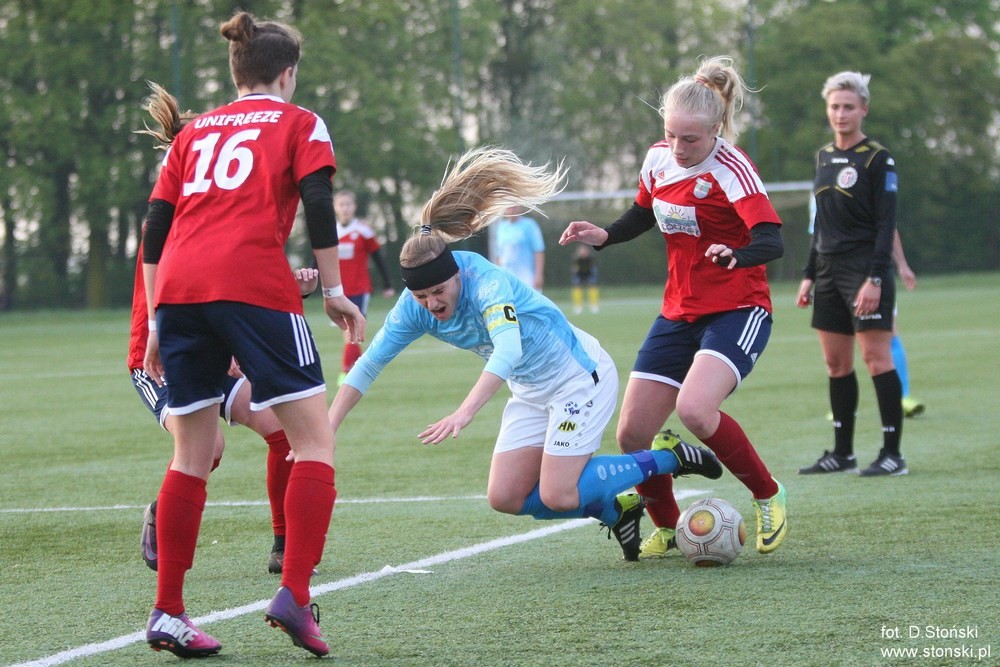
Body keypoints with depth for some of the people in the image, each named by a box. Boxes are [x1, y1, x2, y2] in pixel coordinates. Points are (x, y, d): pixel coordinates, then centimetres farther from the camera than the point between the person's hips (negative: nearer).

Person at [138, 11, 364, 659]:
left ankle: (168, 612, 7)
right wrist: (334, 290, 4)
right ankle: (294, 595, -14)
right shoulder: (298, 123, 15)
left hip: (178, 289, 5)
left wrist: (157, 323, 22)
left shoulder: (192, 132, 26)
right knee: (315, 440, 0)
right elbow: (318, 206, 0)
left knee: (194, 455, 11)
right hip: (253, 285, -5)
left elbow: (155, 226, 20)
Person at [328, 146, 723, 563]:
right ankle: (615, 510, 14)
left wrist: (465, 412, -58)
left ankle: (667, 457, 3)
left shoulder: (487, 283, -30)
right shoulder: (414, 308, -11)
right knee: (506, 499, -3)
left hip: (580, 375, -7)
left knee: (557, 497, -14)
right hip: (531, 393, 8)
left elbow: (509, 348, -47)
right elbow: (368, 365, -5)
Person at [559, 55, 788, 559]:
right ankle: (668, 530, 28)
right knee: (632, 435, 2)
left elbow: (772, 242, -31)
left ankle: (768, 497, -7)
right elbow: (643, 215, 21)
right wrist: (603, 236, 1)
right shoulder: (659, 159, 1)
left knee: (695, 408, -31)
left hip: (736, 311, -7)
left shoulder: (730, 169, -19)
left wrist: (735, 255, -52)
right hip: (679, 312, 7)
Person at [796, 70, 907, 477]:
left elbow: (886, 225, -12)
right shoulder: (824, 156, 14)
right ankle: (842, 453, 14)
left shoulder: (877, 159, -7)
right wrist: (809, 275, 16)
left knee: (876, 357, -10)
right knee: (836, 363, 8)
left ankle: (892, 453, -8)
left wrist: (875, 278, -19)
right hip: (829, 272, 7)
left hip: (865, 271, -7)